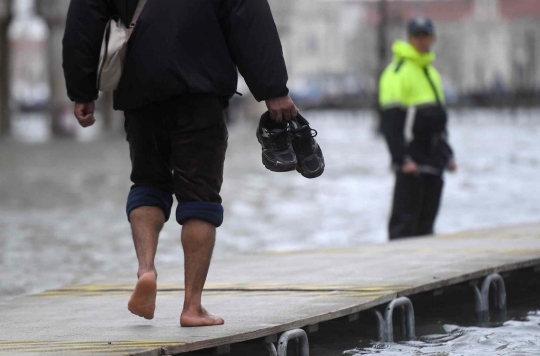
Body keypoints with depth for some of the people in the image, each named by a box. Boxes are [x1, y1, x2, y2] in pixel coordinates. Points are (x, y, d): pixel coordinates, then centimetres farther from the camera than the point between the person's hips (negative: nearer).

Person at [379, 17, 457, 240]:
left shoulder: (431, 72, 19)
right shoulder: (397, 72, -9)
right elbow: (390, 121, -15)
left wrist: (447, 154, 22)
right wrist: (402, 158, -21)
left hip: (433, 161, 8)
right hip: (411, 161, -8)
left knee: (426, 219, 9)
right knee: (405, 218, -9)